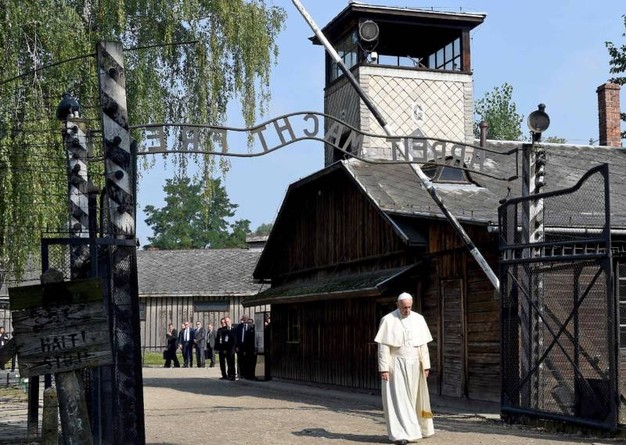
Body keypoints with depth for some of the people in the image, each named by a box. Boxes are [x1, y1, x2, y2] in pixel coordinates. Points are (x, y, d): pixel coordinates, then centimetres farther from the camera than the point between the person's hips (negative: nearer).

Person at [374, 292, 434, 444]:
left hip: (414, 366, 4)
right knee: (398, 399, -7)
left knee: (413, 398, 9)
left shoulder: (418, 319, 4)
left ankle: (413, 429, 22)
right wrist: (383, 368, -13)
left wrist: (426, 366, 3)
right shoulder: (388, 320, -6)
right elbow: (383, 347, -8)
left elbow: (423, 345, 6)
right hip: (396, 365, -4)